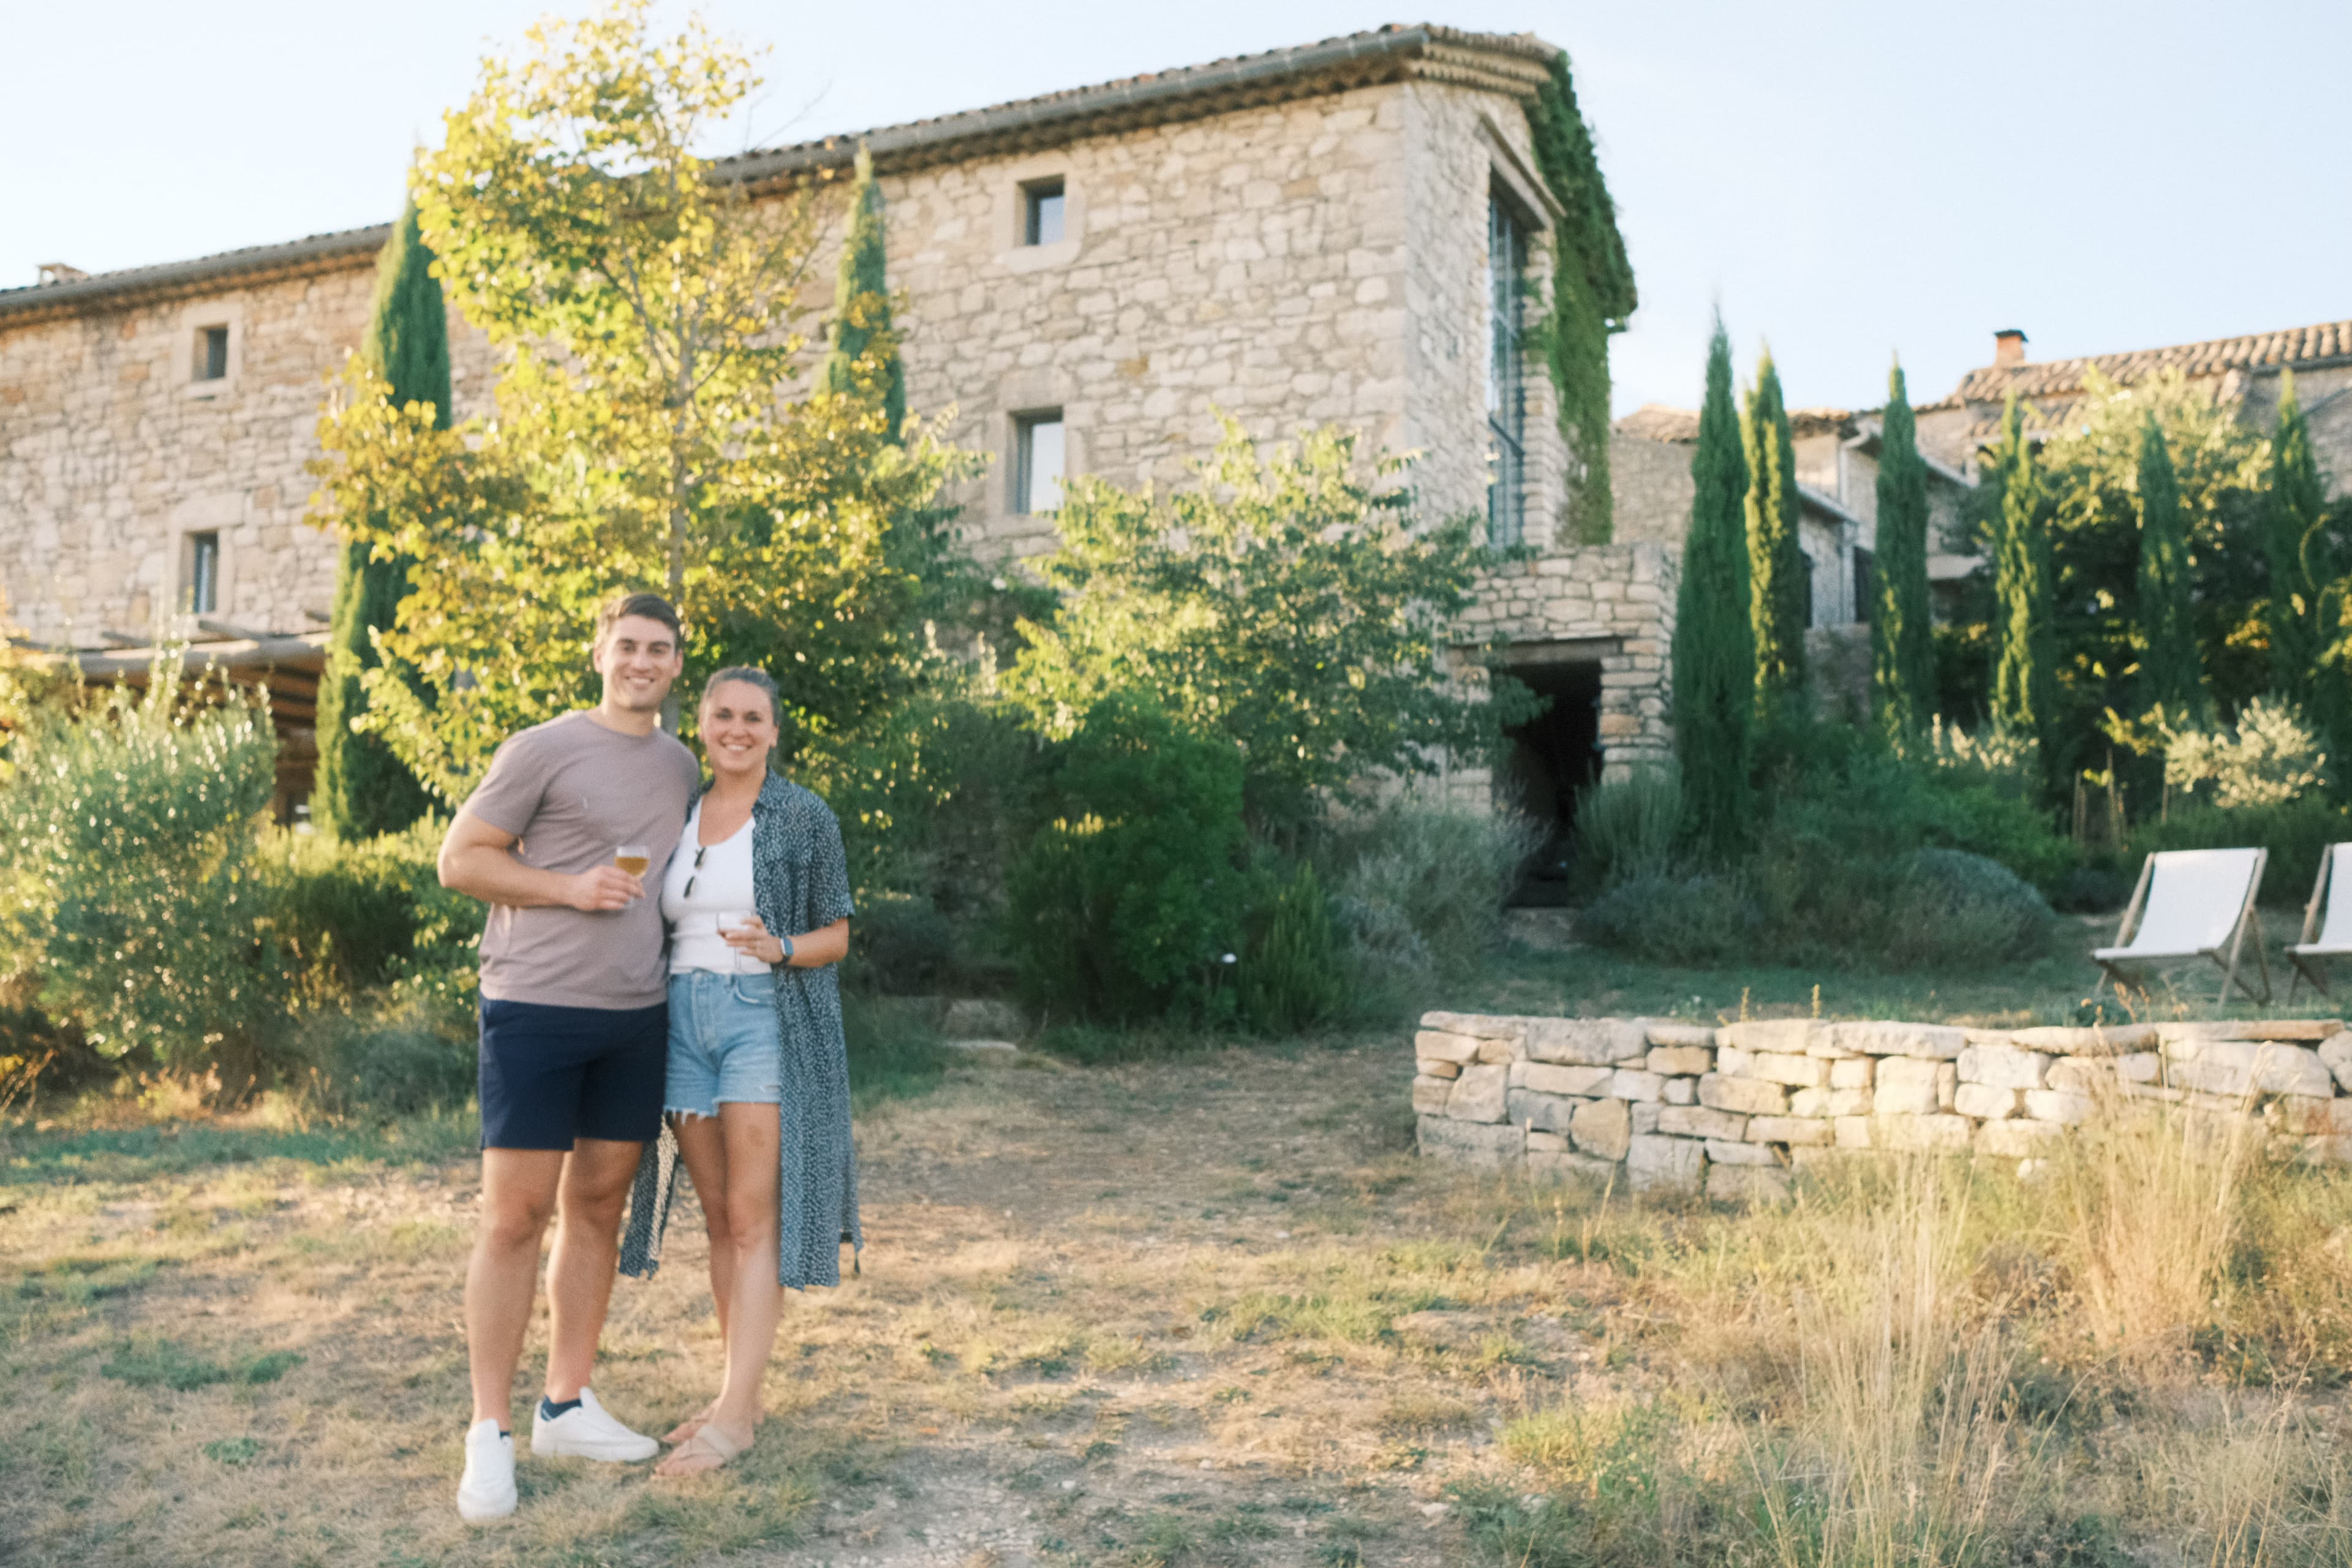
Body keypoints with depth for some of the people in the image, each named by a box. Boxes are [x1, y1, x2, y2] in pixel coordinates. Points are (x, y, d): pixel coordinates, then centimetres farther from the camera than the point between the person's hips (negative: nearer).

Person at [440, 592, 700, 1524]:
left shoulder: (681, 767, 13)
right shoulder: (544, 749, -4)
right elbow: (460, 859, -4)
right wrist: (570, 889, -15)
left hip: (637, 1017, 6)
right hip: (537, 1007, -6)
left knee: (599, 1205, 11)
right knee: (515, 1212, -3)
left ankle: (568, 1406, 23)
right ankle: (489, 1434, 6)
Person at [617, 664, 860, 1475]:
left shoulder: (806, 817, -2)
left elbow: (836, 937, -1)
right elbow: (666, 929, 17)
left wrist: (779, 949, -19)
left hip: (768, 1020, -5)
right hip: (685, 1021, 5)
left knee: (753, 1219, -6)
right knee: (719, 1218, 9)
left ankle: (735, 1414, -2)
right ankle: (741, 1395, 17)